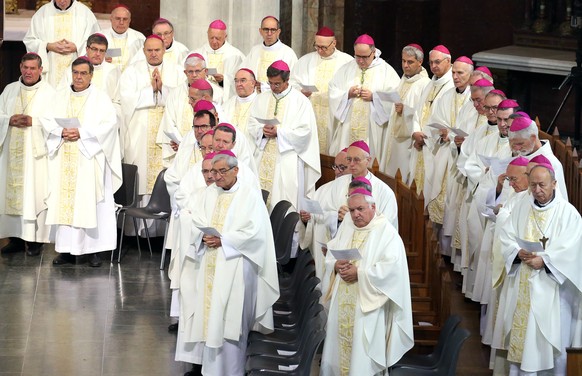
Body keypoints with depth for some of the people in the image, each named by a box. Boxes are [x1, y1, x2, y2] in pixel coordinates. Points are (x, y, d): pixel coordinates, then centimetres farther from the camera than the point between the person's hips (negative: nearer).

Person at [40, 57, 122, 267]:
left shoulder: (100, 98, 2)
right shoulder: (60, 96, 13)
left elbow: (109, 123, -10)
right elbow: (47, 120, 8)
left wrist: (81, 133, -17)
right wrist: (61, 132, -12)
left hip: (89, 159, -3)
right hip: (64, 161, 3)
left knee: (89, 200, -6)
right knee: (63, 200, 0)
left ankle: (94, 249, -2)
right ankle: (65, 249, 4)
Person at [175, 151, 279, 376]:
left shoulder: (251, 196, -4)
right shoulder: (209, 193, 11)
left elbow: (254, 232, -12)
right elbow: (194, 221, 8)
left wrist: (222, 240, -15)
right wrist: (204, 237, -13)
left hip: (234, 267, -5)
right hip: (206, 266, 5)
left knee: (229, 319, -5)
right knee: (205, 311, 5)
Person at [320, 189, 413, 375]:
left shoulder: (387, 232, -9)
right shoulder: (345, 228, 13)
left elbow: (393, 267, -18)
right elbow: (329, 255, 16)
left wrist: (360, 273, -20)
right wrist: (336, 265, -8)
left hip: (368, 304, -6)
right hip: (342, 304, 6)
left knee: (363, 356, -4)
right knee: (339, 347, 9)